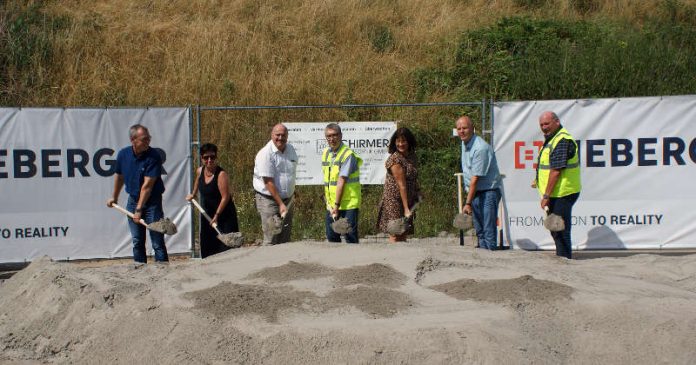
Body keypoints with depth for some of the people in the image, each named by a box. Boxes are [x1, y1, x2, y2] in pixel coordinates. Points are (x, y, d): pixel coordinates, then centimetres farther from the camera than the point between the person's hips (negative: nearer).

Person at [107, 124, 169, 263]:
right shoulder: (123, 154, -2)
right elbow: (119, 176, 17)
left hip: (152, 202, -5)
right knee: (137, 241, 9)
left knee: (158, 242, -7)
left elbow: (147, 185, -20)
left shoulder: (154, 156, -17)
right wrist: (114, 197, 27)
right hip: (133, 200, 5)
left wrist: (139, 209, -22)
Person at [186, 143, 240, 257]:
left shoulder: (221, 174, -21)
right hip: (207, 214, 7)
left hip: (224, 215, -7)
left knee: (225, 248, -13)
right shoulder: (200, 171, 1)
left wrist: (217, 215, -24)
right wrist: (193, 194, 39)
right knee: (207, 248, 11)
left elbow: (225, 197, -24)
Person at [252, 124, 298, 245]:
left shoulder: (291, 149, 7)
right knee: (271, 239, -9)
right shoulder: (265, 154, -16)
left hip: (287, 199, 7)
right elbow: (269, 182, -19)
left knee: (285, 239, 8)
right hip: (269, 200, -7)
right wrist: (280, 203, -21)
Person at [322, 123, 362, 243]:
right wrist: (327, 199, 9)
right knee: (331, 237, 9)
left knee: (351, 237, -6)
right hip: (331, 204, 7)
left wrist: (337, 205, -20)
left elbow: (342, 181, -17)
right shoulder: (325, 153, 11)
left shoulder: (348, 154, -13)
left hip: (348, 203, -7)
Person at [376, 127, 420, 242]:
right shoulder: (395, 159, -15)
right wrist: (406, 208, -21)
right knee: (395, 236, -10)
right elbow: (401, 184, -19)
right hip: (394, 201, -7)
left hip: (408, 200, 7)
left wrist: (418, 193, 10)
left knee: (403, 235, 6)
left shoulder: (412, 156, 9)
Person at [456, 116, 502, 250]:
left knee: (489, 231, -10)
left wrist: (468, 203, -19)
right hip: (475, 192, 9)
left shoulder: (480, 148, -21)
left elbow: (475, 178, -21)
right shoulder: (464, 142, 9)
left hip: (488, 192, -9)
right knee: (479, 231, 11)